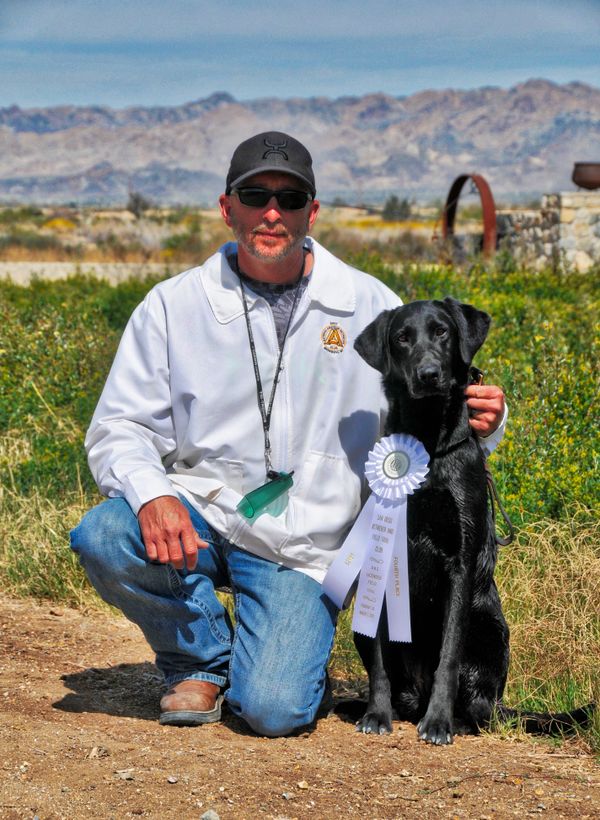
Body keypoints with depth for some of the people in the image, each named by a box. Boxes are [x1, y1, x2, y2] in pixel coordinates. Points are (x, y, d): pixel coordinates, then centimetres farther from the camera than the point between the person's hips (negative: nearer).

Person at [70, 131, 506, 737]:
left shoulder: (371, 307, 0)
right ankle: (203, 655, 0)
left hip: (302, 547, -1)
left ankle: (288, 655, 19)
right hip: (197, 518, 2)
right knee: (102, 539, -30)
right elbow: (119, 428, -3)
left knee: (274, 711, -21)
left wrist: (480, 420, -17)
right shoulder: (172, 307, -1)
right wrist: (151, 494, -25)